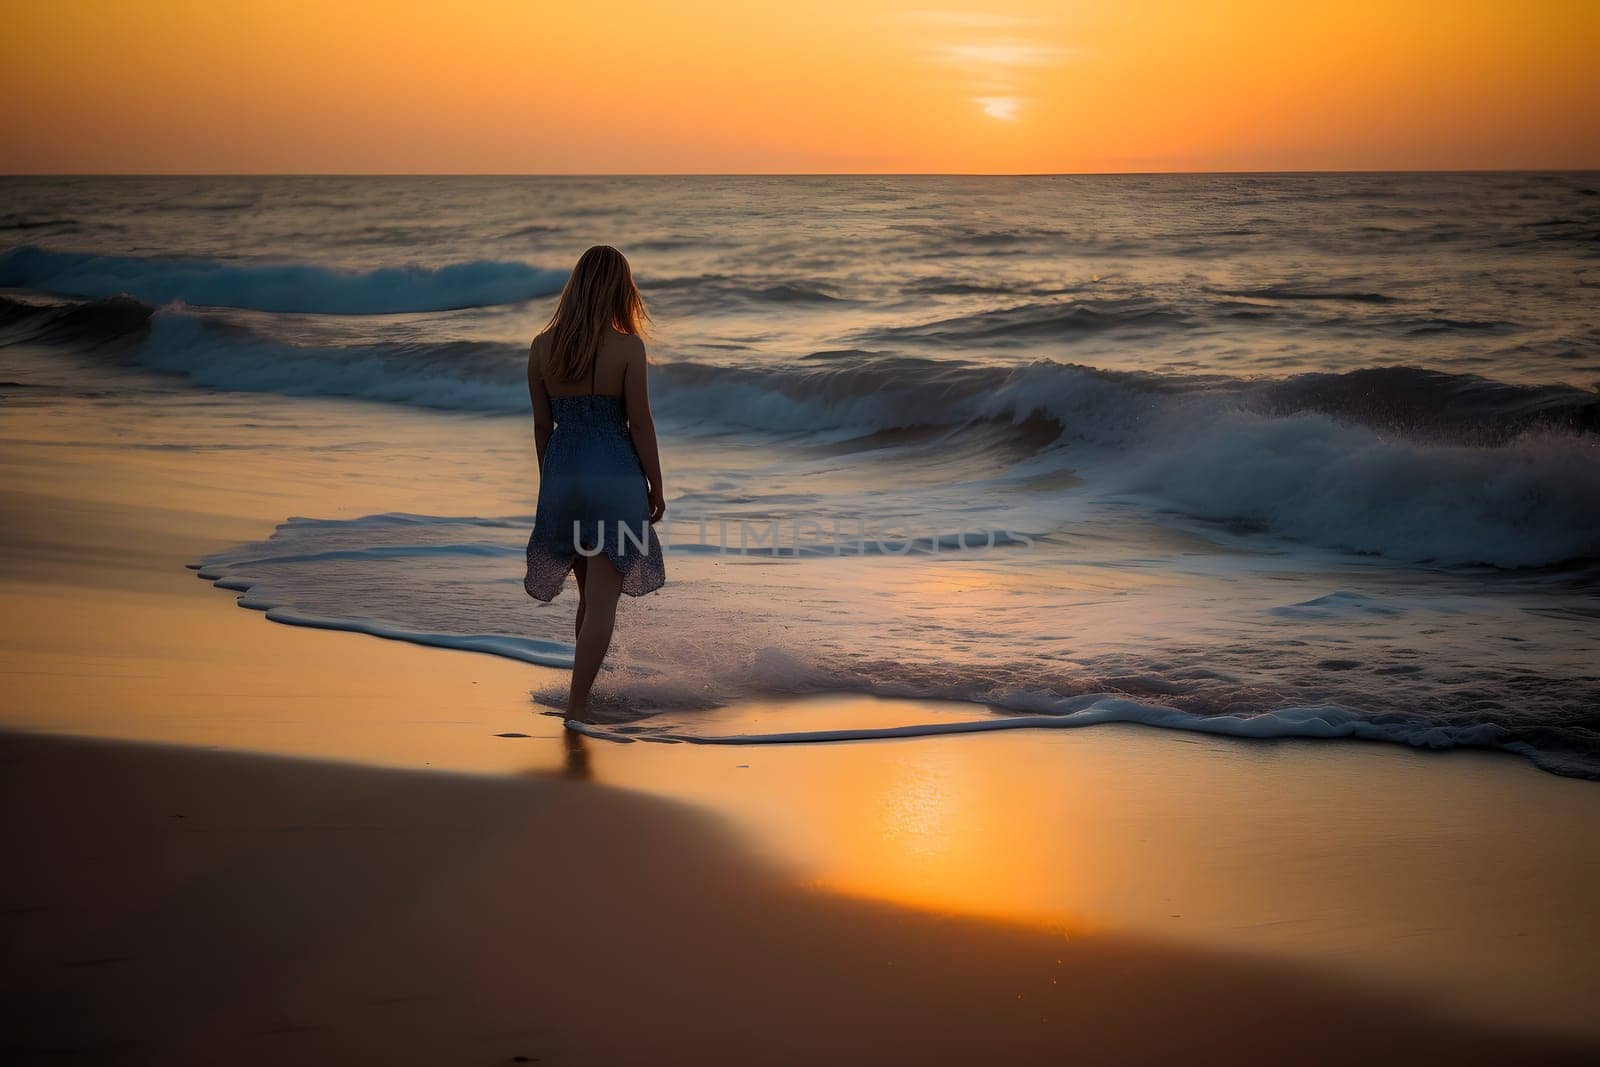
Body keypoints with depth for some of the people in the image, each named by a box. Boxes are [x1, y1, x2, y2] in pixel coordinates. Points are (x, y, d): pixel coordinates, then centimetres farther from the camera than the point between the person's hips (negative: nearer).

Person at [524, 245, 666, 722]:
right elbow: (639, 424, -9)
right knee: (602, 598, 1)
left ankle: (586, 688, 33)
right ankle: (577, 706, -4)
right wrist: (656, 487, 2)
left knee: (590, 592, 21)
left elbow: (542, 424, 7)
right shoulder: (627, 347, -11)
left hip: (562, 470, 5)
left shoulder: (542, 347, 1)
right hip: (614, 473, -4)